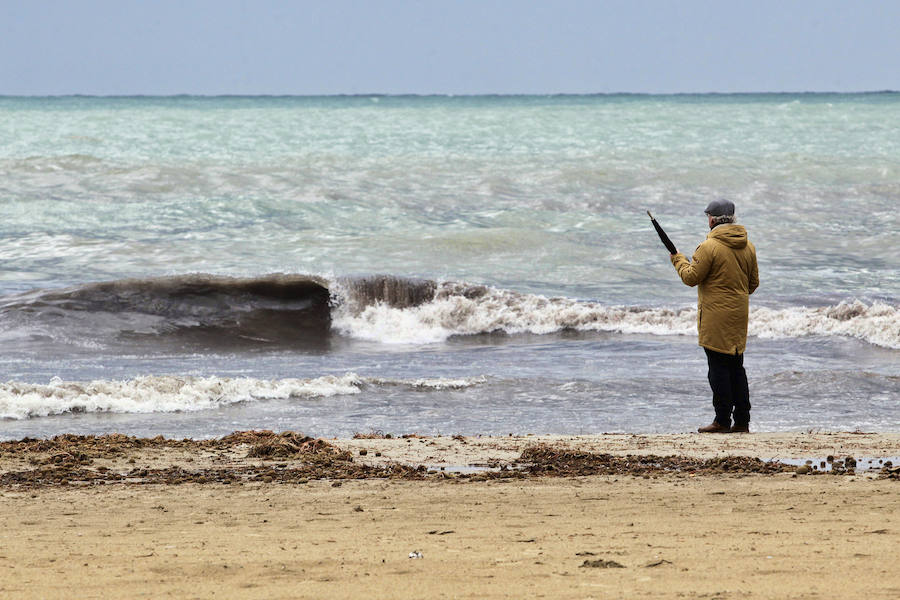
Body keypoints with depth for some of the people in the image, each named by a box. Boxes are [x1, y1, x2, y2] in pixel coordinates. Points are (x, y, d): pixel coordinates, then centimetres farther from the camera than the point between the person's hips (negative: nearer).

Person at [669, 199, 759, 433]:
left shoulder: (709, 247, -15)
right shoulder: (748, 247, 8)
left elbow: (691, 277, -12)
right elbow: (753, 282, 15)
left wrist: (679, 260, 7)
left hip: (716, 316, -7)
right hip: (739, 314, 7)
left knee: (718, 367, -3)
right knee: (736, 366, 12)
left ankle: (723, 421, -4)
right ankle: (742, 420, 13)